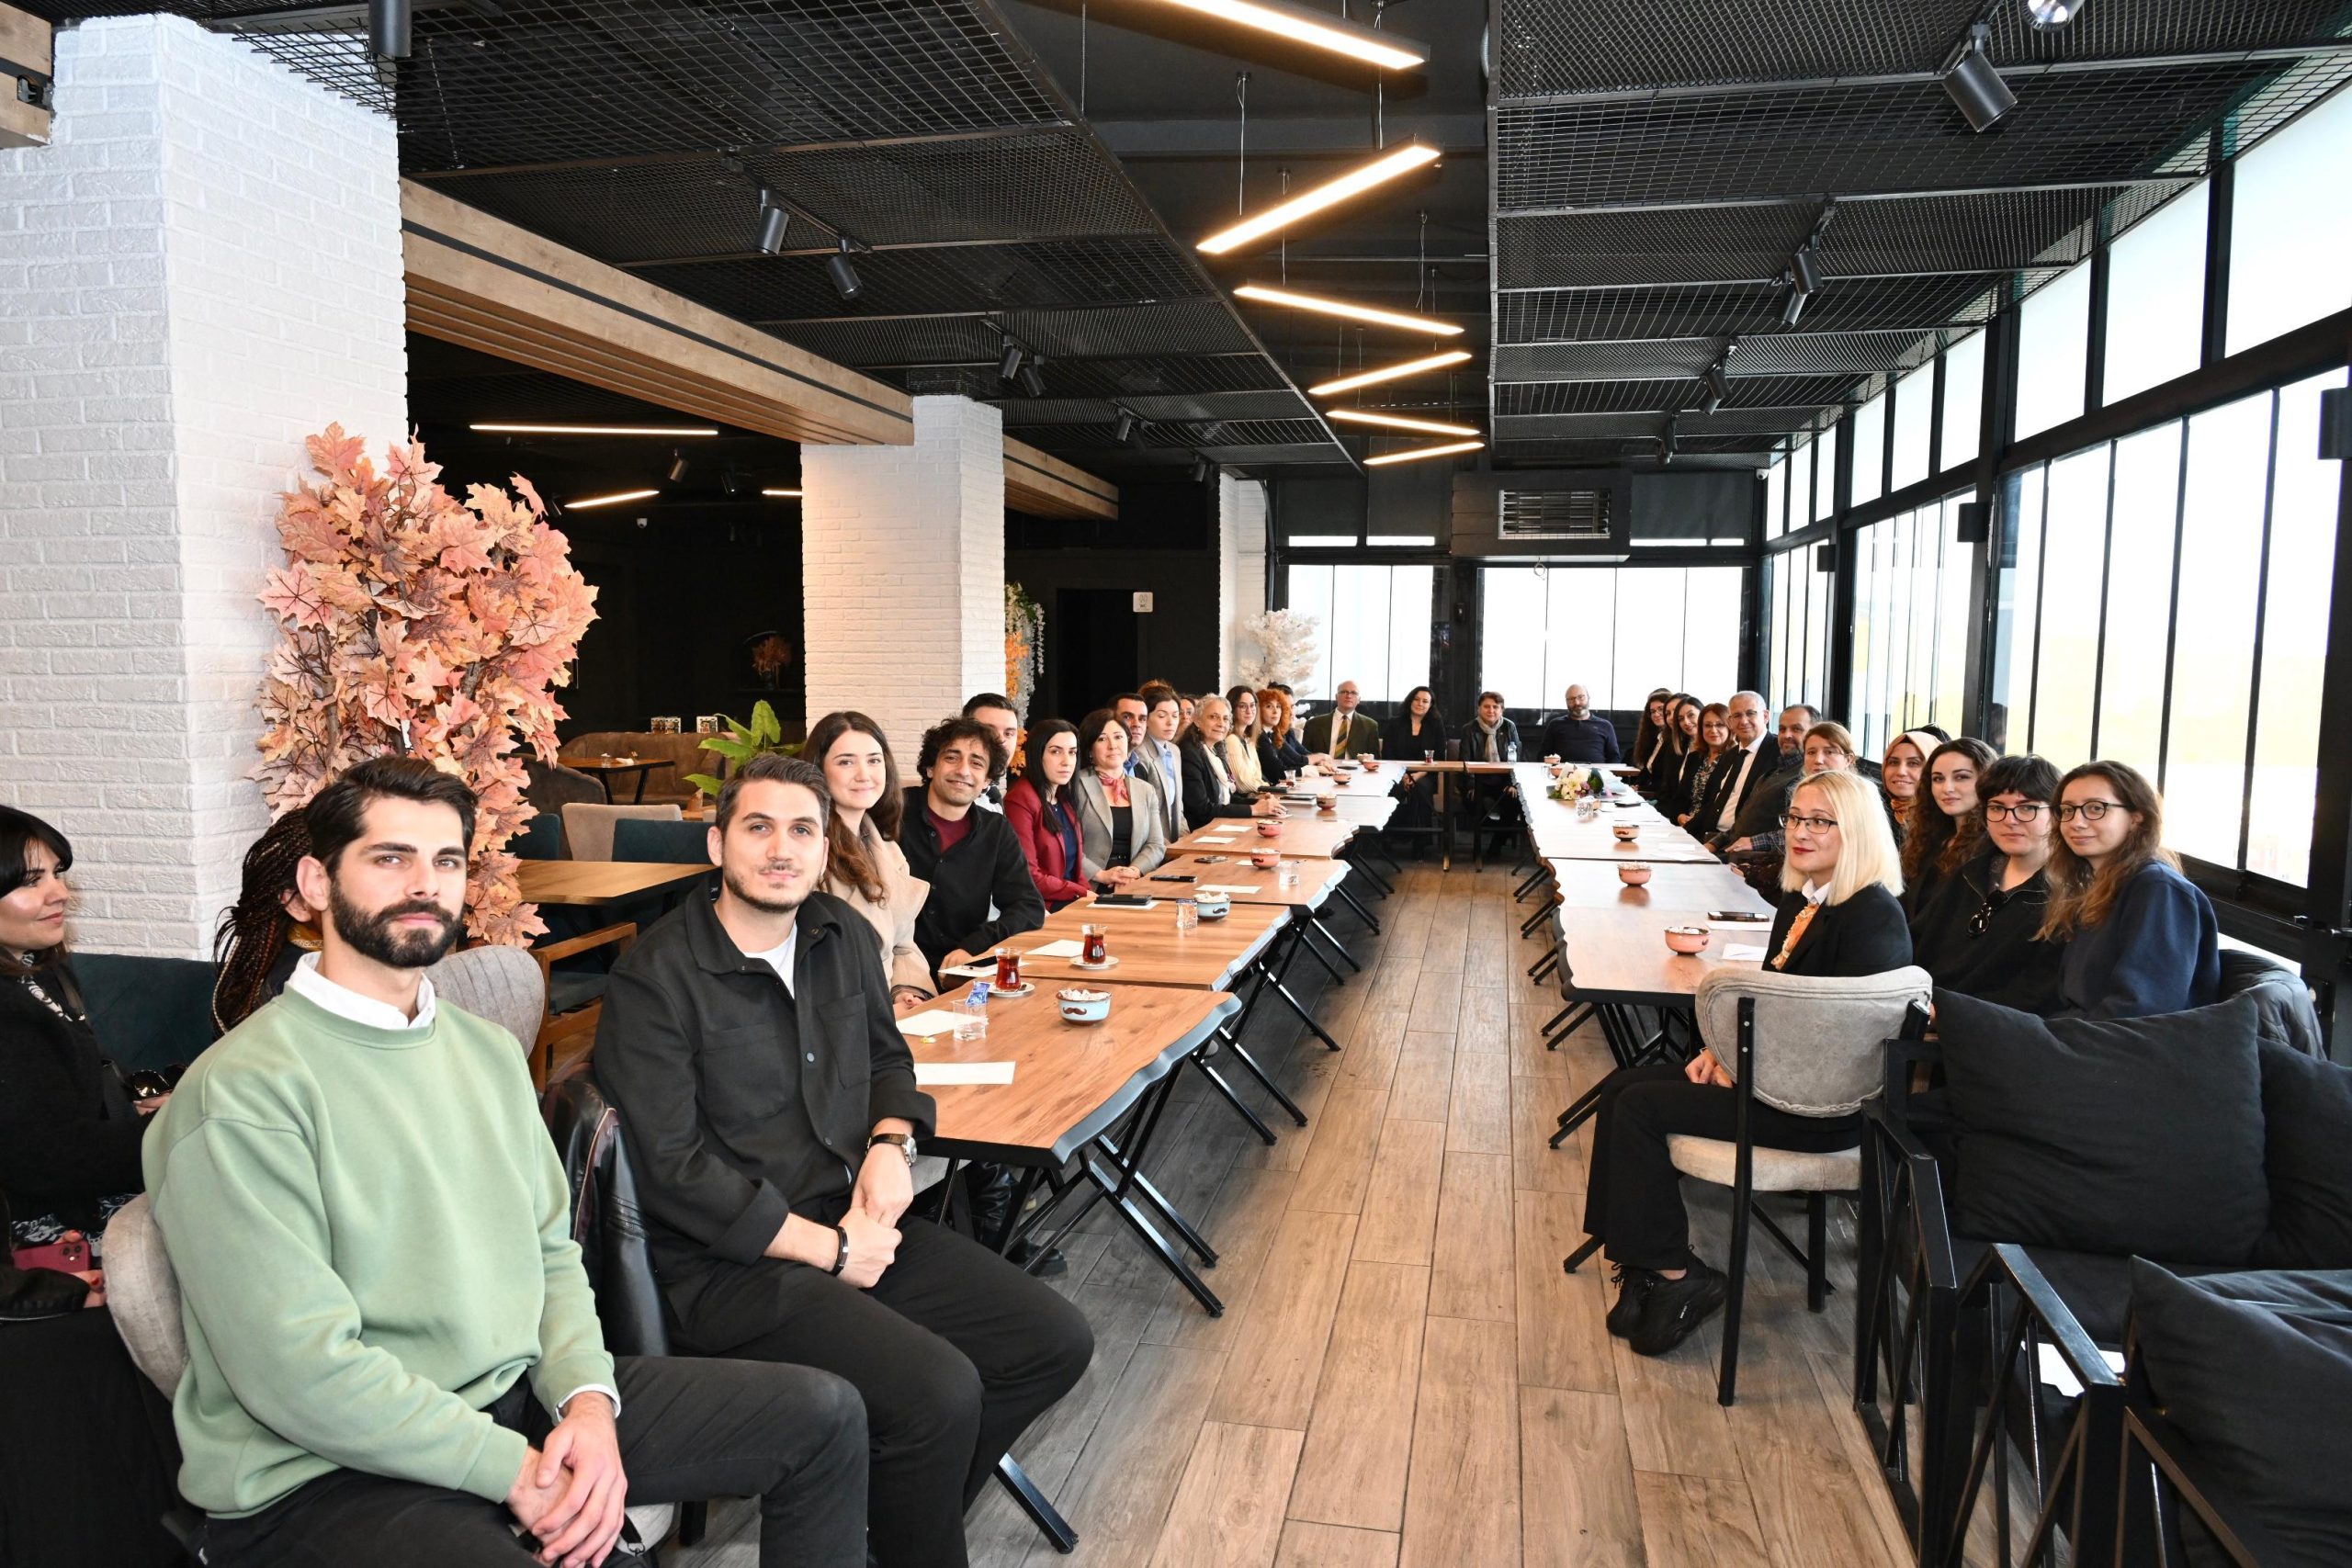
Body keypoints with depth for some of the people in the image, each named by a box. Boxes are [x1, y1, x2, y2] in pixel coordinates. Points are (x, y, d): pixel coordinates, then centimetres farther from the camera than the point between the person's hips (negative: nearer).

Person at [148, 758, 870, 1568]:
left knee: (823, 1415, 1)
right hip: (324, 1473, -7)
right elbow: (300, 1369, -18)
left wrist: (589, 1400, -6)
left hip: (522, 1396, 8)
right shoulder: (242, 1091, -13)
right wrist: (515, 1470, -16)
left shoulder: (489, 1051, 12)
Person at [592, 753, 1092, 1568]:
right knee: (938, 1392, -26)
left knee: (1055, 1341, -1)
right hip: (732, 1265, -7)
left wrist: (892, 1144, -2)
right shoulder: (654, 979, -13)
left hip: (856, 1223, 8)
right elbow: (673, 1169, -17)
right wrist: (830, 1248, -15)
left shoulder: (842, 934, 8)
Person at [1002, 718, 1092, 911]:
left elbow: (1074, 868, 14)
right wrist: (1082, 893, -11)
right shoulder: (1020, 799, -12)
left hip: (1072, 902, 8)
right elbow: (1028, 877, -15)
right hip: (1042, 909, -8)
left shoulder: (1066, 801, 15)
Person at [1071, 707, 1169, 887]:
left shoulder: (1145, 790, 17)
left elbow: (1156, 845, 11)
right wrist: (1101, 875, -16)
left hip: (1135, 887, 3)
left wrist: (1134, 871, -7)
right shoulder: (1077, 786, 1)